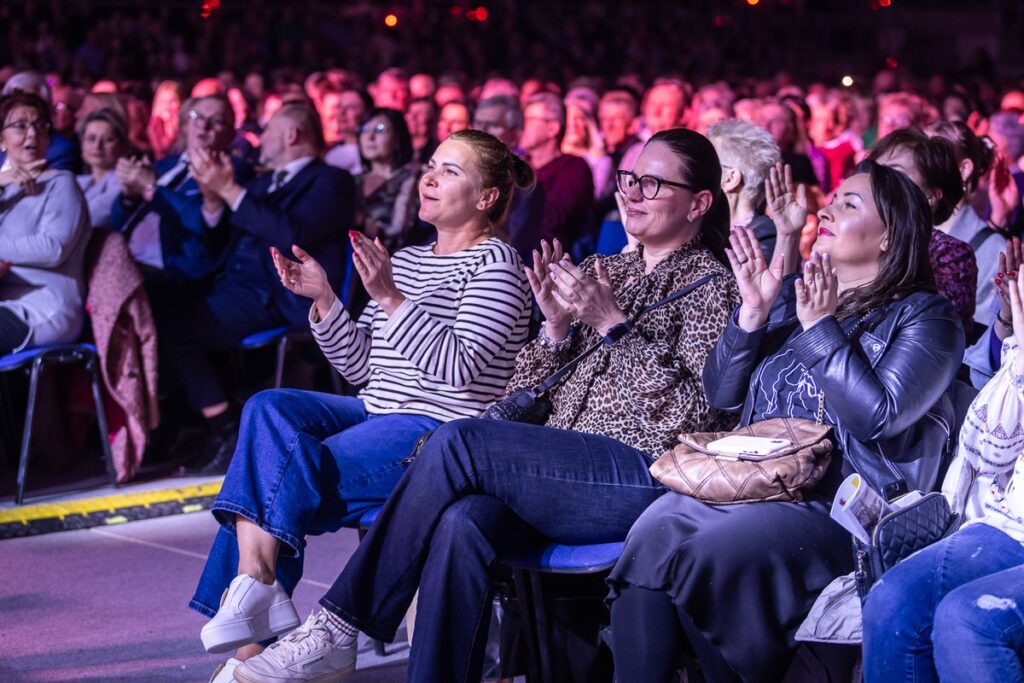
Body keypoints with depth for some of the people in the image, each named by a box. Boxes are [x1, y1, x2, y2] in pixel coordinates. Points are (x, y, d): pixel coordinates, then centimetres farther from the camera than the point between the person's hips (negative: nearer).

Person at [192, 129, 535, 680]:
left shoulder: (495, 263, -4)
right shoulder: (406, 261, 19)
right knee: (269, 408, -17)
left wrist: (391, 299, -23)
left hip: (442, 429, -8)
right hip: (377, 415, 8)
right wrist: (323, 299, 1)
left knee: (283, 479, -22)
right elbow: (363, 367, 15)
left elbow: (458, 367, -17)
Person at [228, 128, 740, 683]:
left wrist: (612, 323, -14)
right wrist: (557, 328, -1)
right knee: (461, 523, -29)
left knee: (458, 442, -25)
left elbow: (698, 414, -12)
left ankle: (339, 630, -21)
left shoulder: (709, 285, 2)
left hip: (645, 476, -6)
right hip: (562, 472, 6)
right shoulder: (604, 271, 22)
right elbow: (527, 390, 19)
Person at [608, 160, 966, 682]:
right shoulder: (792, 294, 20)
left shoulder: (922, 316, 3)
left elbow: (878, 415, -13)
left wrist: (822, 326, -11)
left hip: (841, 502, -5)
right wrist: (753, 312, 3)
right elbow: (721, 395, 16)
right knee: (649, 537, -25)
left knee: (710, 555, -31)